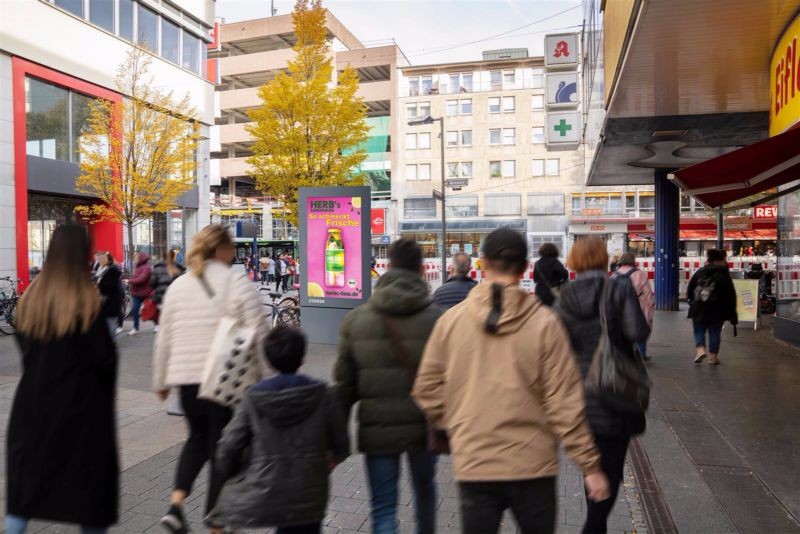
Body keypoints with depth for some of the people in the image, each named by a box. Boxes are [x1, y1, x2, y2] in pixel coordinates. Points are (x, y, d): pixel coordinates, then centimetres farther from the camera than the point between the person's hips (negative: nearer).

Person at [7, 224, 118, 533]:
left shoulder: (31, 296, -2)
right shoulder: (86, 301, -18)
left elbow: (23, 345, 9)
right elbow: (105, 357, -16)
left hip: (34, 400, 5)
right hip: (81, 403, -4)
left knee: (25, 479, 15)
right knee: (89, 479, 11)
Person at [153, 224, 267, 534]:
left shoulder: (177, 286, 8)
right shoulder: (237, 282, -7)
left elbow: (164, 339, 11)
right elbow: (257, 334, -10)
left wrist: (161, 380, 21)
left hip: (187, 378, 5)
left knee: (198, 438, 25)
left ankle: (176, 504, 10)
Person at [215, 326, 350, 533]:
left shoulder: (252, 399, -6)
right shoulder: (322, 395, -8)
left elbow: (228, 448, -4)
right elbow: (341, 446, -1)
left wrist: (230, 473, 17)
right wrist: (334, 457, 22)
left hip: (258, 499, 1)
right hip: (307, 499, 0)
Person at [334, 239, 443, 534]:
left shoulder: (356, 319, -3)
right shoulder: (437, 318, -9)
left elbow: (344, 382, -1)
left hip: (377, 429, 0)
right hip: (423, 425, 1)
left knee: (383, 508, 8)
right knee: (424, 491, 26)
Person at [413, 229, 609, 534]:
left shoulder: (451, 320, -6)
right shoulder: (544, 322, -10)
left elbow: (427, 390, 0)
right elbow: (566, 403, -9)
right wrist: (590, 466, 0)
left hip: (473, 465, 1)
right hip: (533, 465, 0)